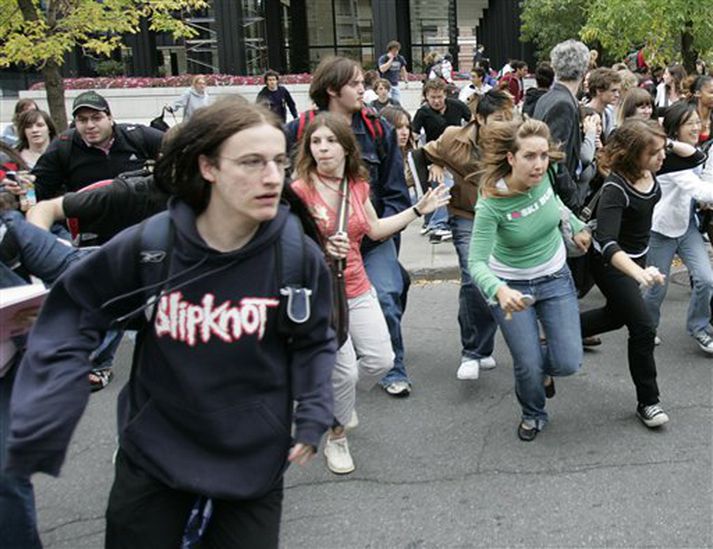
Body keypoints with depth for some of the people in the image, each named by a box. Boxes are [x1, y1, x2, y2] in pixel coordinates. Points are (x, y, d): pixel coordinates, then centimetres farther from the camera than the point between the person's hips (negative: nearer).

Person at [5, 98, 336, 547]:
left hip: (254, 458, 0)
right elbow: (73, 318, -4)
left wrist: (313, 416, -11)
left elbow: (314, 341, 2)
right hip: (155, 451, 0)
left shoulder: (298, 255, -15)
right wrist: (38, 426, -10)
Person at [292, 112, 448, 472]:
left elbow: (375, 229, 16)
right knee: (344, 370, -3)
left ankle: (336, 398, 35)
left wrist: (418, 210, 16)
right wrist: (322, 250, -31)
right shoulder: (300, 190, -16)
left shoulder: (358, 185, 3)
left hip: (358, 290, 6)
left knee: (381, 360, 5)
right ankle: (336, 437, 23)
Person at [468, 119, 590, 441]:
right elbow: (477, 262, -30)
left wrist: (577, 227, 17)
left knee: (568, 363, -3)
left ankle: (543, 368, 36)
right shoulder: (491, 204, -29)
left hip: (555, 278, 4)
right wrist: (499, 290, -48)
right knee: (528, 366, -2)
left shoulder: (541, 175, -17)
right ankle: (533, 414, 33)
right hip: (511, 285, -3)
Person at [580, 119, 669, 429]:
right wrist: (639, 274, -61)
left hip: (637, 255, 9)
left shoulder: (649, 172, -12)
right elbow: (607, 243, -47)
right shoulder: (615, 189, -34)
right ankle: (648, 402, 10)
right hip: (611, 264, -9)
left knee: (617, 315, 25)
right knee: (642, 327, -6)